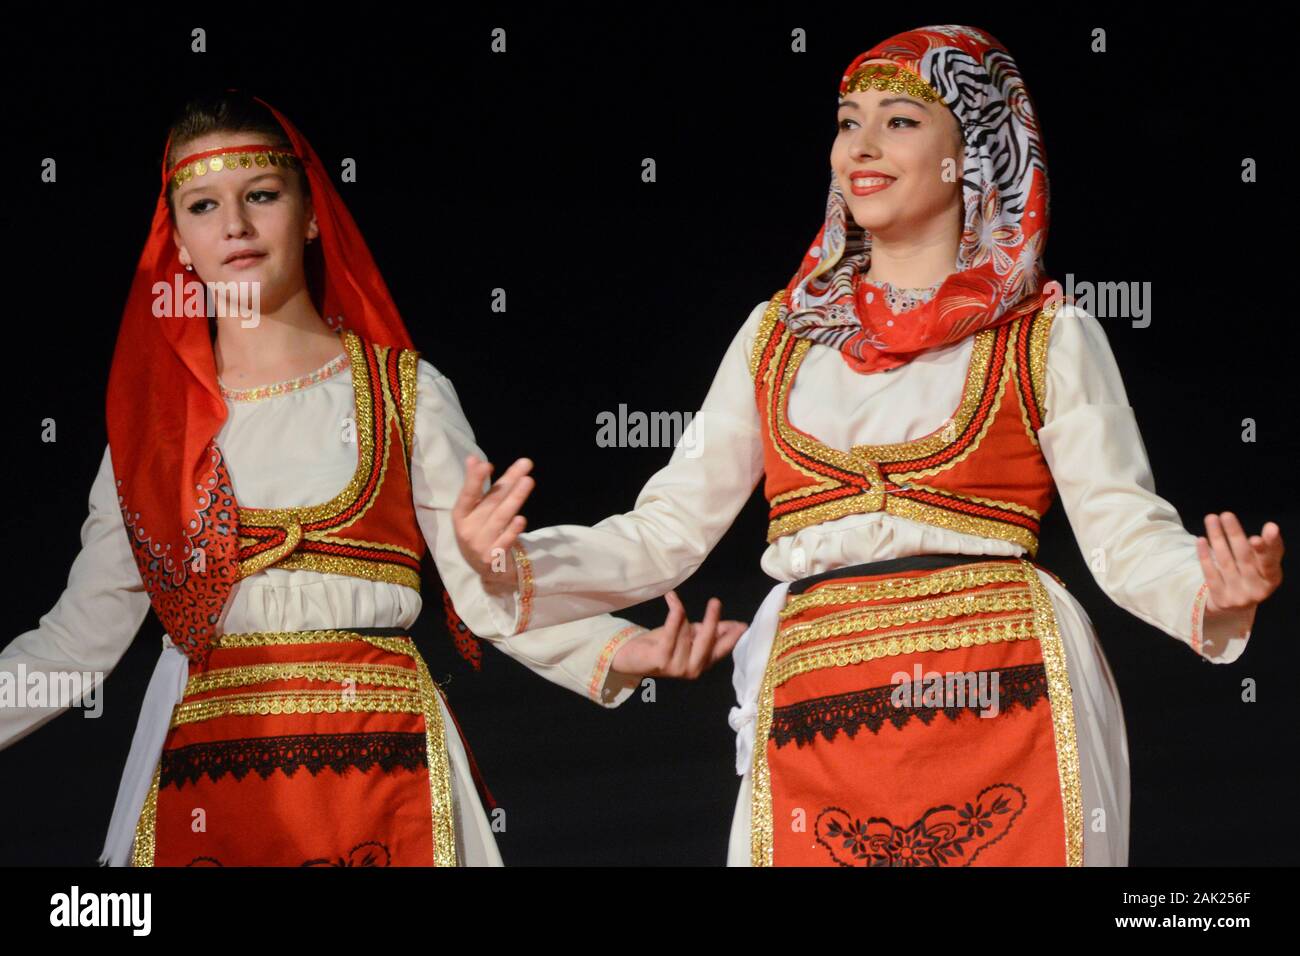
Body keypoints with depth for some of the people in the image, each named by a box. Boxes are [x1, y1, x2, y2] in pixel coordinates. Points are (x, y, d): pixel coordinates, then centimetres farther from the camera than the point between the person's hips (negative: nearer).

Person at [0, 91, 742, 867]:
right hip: (201, 769, 1)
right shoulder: (154, 416, 9)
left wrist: (617, 653, -20)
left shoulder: (405, 393, 5)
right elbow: (82, 635, 6)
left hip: (375, 769, -1)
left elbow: (490, 586, -4)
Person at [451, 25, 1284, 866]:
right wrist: (515, 567, -3)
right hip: (815, 729, 3)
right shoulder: (779, 337, 16)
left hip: (995, 698, -2)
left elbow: (1126, 535, -1)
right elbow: (669, 528, 12)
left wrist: (1213, 596, -22)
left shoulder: (1046, 339, 6)